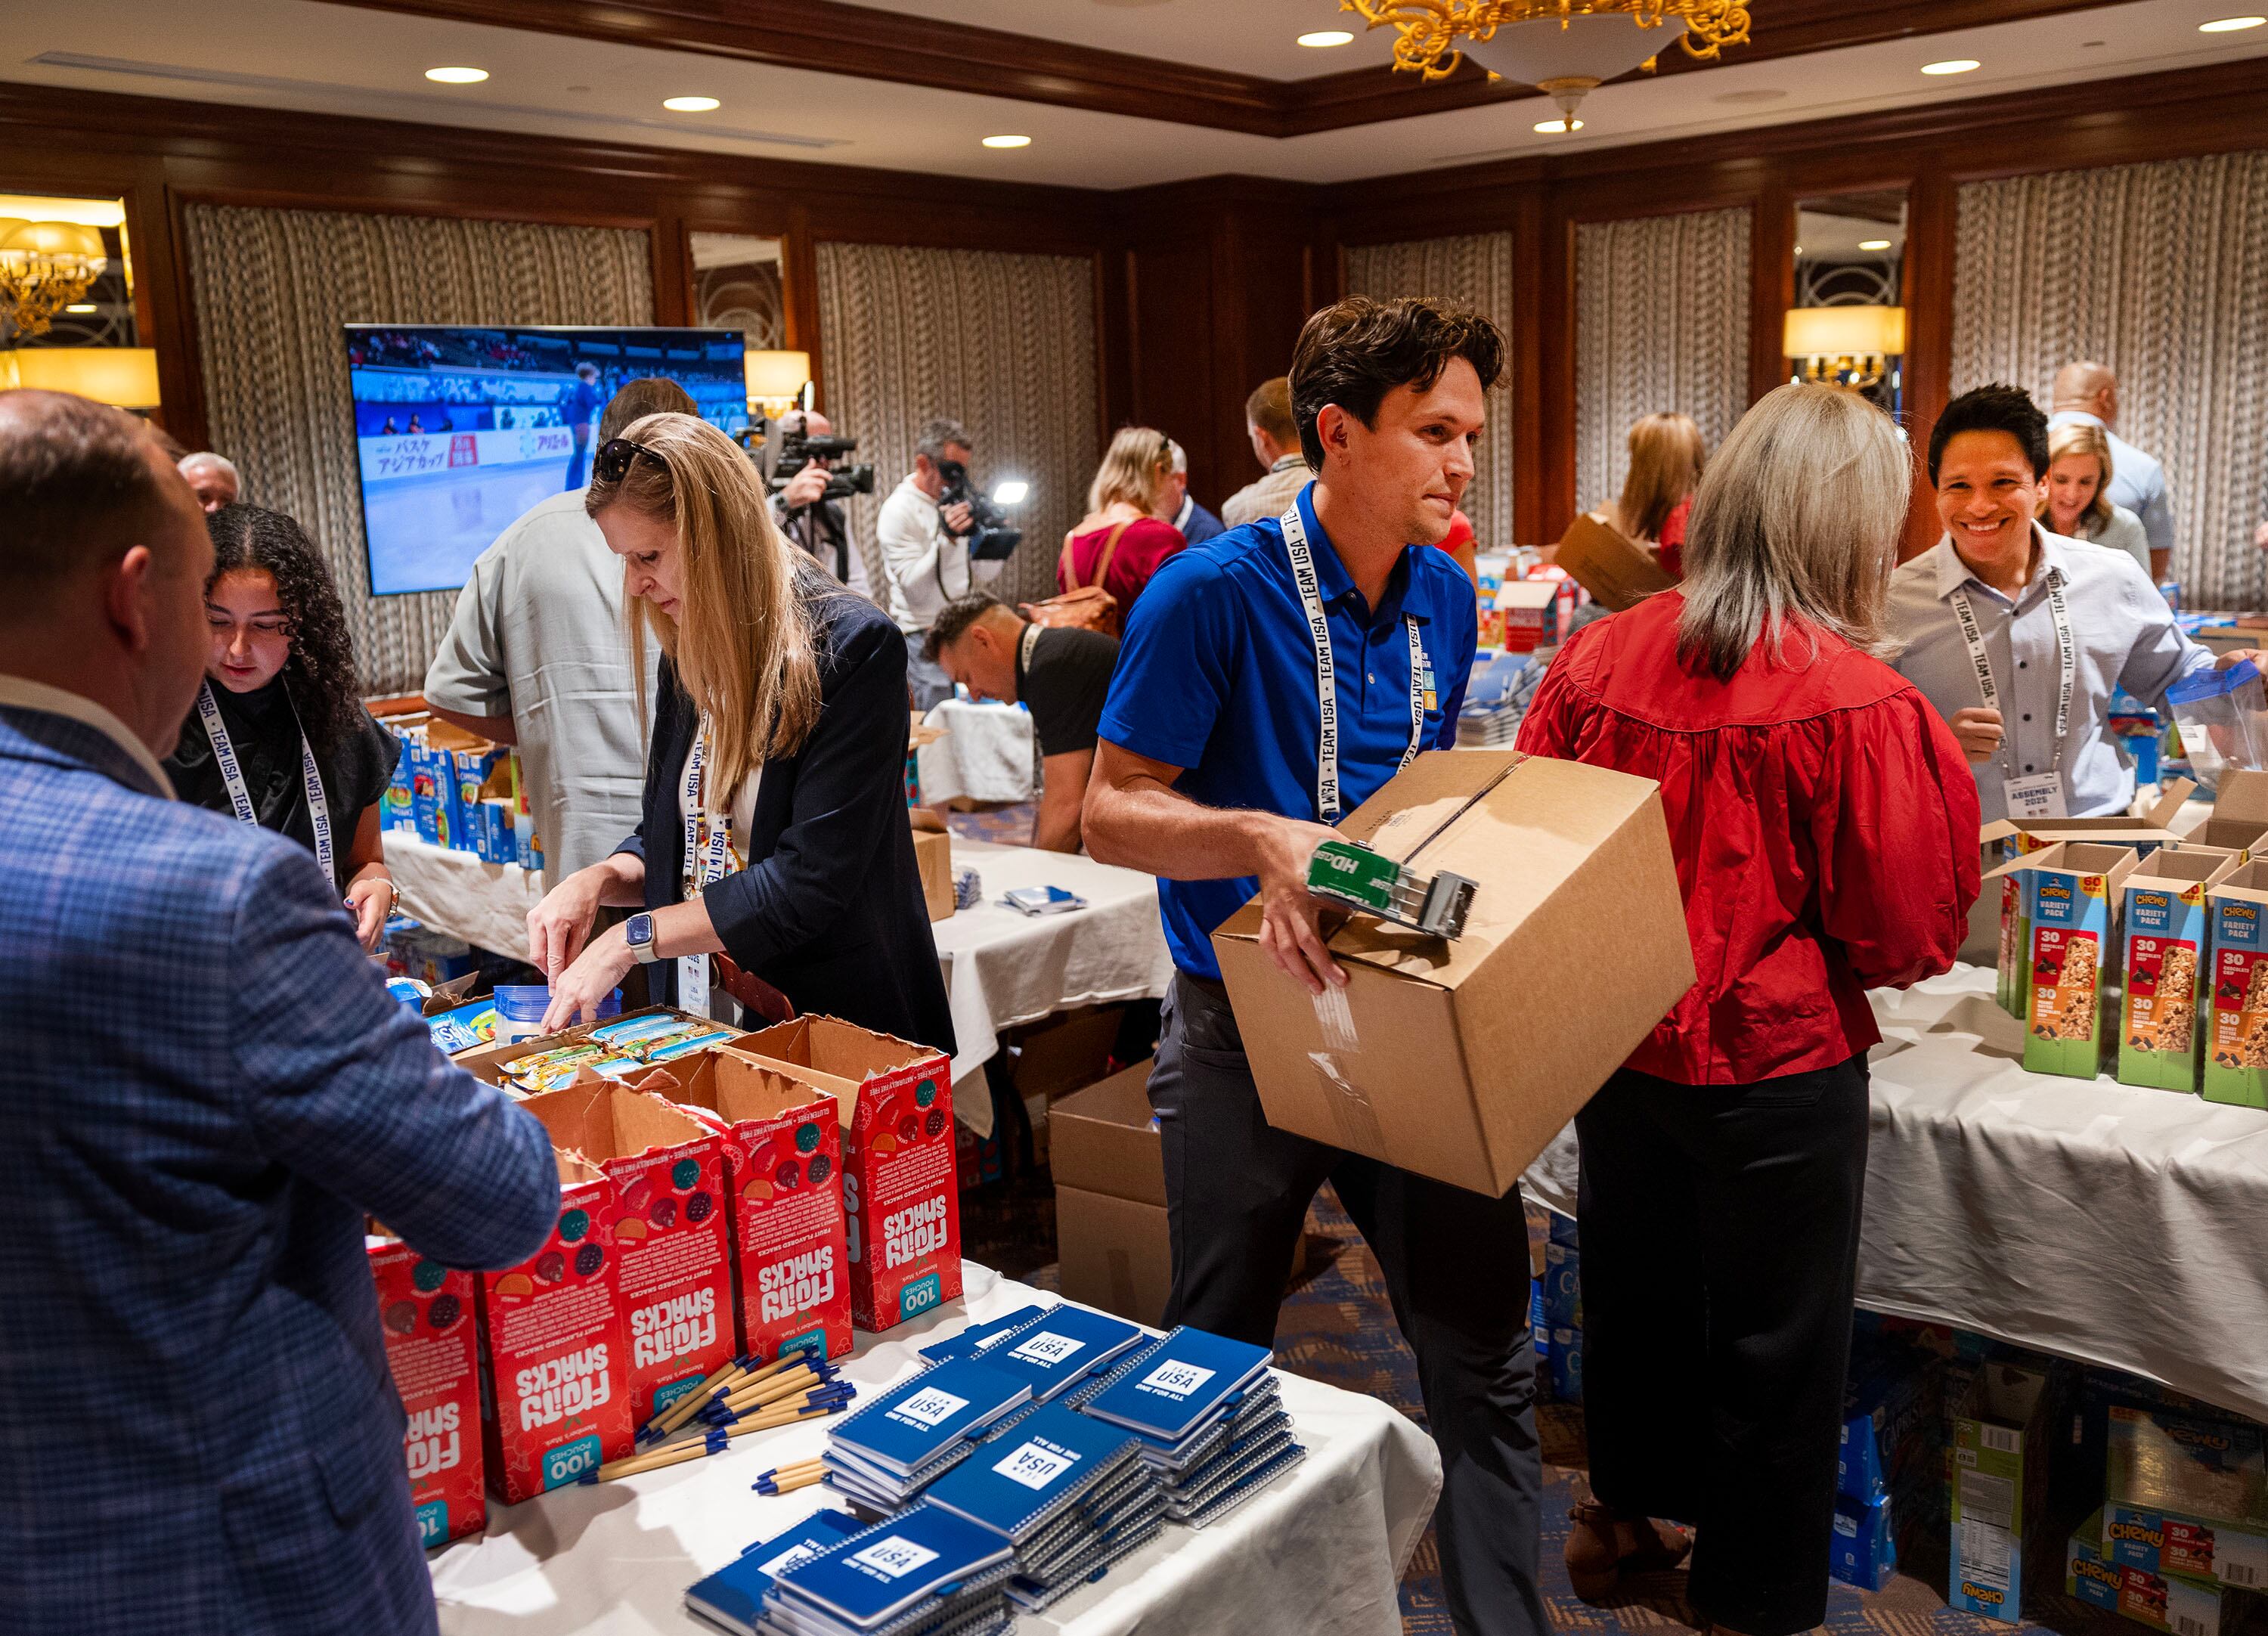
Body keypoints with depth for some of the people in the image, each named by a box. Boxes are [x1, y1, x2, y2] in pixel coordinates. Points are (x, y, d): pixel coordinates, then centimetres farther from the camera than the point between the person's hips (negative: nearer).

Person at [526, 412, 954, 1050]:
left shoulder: (852, 647, -17)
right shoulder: (690, 656, 7)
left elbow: (812, 877, -22)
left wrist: (632, 938, -18)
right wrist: (600, 879, -6)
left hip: (839, 1021, -6)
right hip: (698, 1014, 6)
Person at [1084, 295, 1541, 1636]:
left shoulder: (1446, 599, 3)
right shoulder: (1217, 592, -17)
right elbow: (1114, 811, -16)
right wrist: (1261, 838, -33)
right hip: (1251, 1032, -4)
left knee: (1485, 1347, 8)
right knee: (1218, 1354, 16)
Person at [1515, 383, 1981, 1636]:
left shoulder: (1599, 656, -7)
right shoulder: (1859, 701, -20)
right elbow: (1909, 933, -12)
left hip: (1617, 1047, 5)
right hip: (1776, 1064, -5)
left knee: (1635, 1288, 25)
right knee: (1775, 1344, 15)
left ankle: (1622, 1519, 47)